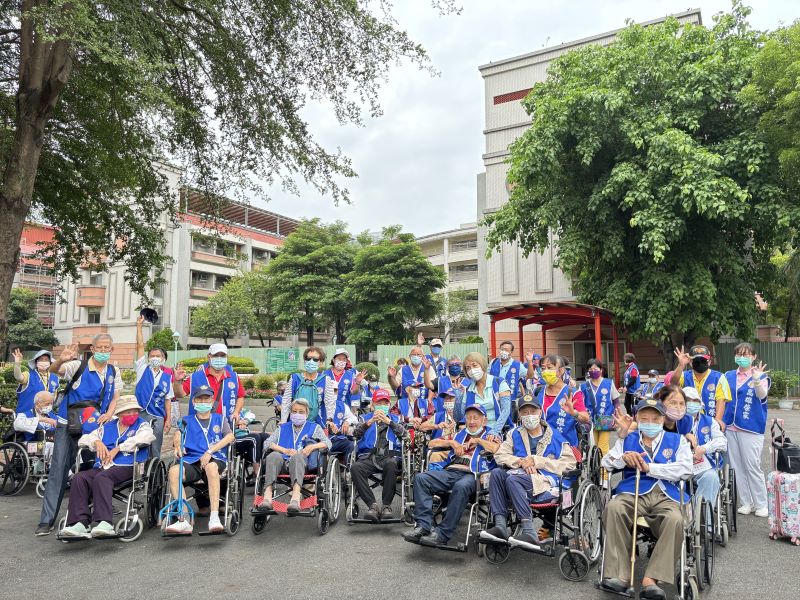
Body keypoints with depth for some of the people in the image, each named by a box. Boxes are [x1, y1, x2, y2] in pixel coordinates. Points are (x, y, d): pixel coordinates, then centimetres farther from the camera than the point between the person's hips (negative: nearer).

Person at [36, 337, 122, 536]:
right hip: (68, 424, -3)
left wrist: (108, 415, -12)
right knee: (58, 469, -5)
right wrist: (61, 360, -46)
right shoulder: (79, 366, -8)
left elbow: (115, 398, 7)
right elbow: (53, 370, -23)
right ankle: (47, 520, -1)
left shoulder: (114, 372, 4)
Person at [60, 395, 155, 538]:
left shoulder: (142, 425, 14)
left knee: (102, 477, -33)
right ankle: (80, 523, -32)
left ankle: (104, 523, -44)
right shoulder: (107, 427, 28)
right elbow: (83, 440, 27)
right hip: (102, 467, 5)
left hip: (127, 467, -5)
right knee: (79, 478, -23)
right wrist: (97, 442, 4)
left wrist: (117, 448, -9)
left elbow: (144, 437, -10)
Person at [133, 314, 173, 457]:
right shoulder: (143, 369, 5)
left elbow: (168, 400, 9)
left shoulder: (167, 377, 8)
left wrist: (168, 419, 2)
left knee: (155, 451, 7)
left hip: (158, 417, 1)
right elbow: (140, 346, -1)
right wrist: (139, 326, -7)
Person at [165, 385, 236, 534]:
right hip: (191, 461, 2)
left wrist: (210, 451, -10)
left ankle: (214, 518, -43)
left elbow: (230, 436, 4)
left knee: (211, 466, -38)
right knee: (174, 470, -31)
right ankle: (184, 520, -31)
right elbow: (177, 434, 5)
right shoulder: (186, 421, 26)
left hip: (215, 459, -2)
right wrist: (177, 445, -20)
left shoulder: (220, 419, 22)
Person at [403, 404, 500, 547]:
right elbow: (432, 443, 27)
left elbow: (496, 449, -4)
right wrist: (451, 442, 13)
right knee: (421, 478, -21)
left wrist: (477, 440, 7)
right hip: (450, 471, 5)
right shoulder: (459, 434, 32)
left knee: (461, 487, -40)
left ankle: (442, 534, -35)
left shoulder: (490, 436, 21)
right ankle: (423, 526, -27)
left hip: (471, 474, -5)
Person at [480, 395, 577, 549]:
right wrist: (521, 461, -10)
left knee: (513, 479, -30)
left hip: (548, 482, -4)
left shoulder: (555, 436, 8)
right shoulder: (515, 434, 20)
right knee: (496, 473, -22)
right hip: (523, 476, 5)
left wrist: (536, 461, -9)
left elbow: (570, 463, -3)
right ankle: (500, 526, -28)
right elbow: (499, 455, 9)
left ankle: (529, 532, -32)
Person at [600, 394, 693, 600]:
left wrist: (649, 468, -4)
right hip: (632, 492, 1)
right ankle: (619, 575, -30)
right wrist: (623, 458, -3)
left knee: (675, 520, -36)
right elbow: (606, 462, 19)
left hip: (666, 496, -1)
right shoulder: (628, 440, 27)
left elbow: (685, 470, 3)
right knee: (613, 508, -33)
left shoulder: (677, 440, 21)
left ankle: (651, 579, -32)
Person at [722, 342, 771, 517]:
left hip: (751, 428, -4)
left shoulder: (760, 376, -1)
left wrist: (757, 380, -40)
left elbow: (762, 395, -20)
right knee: (737, 467, 9)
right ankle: (746, 502, 20)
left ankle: (761, 504, 12)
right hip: (730, 427, 4)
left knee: (752, 466, -2)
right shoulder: (728, 376, 10)